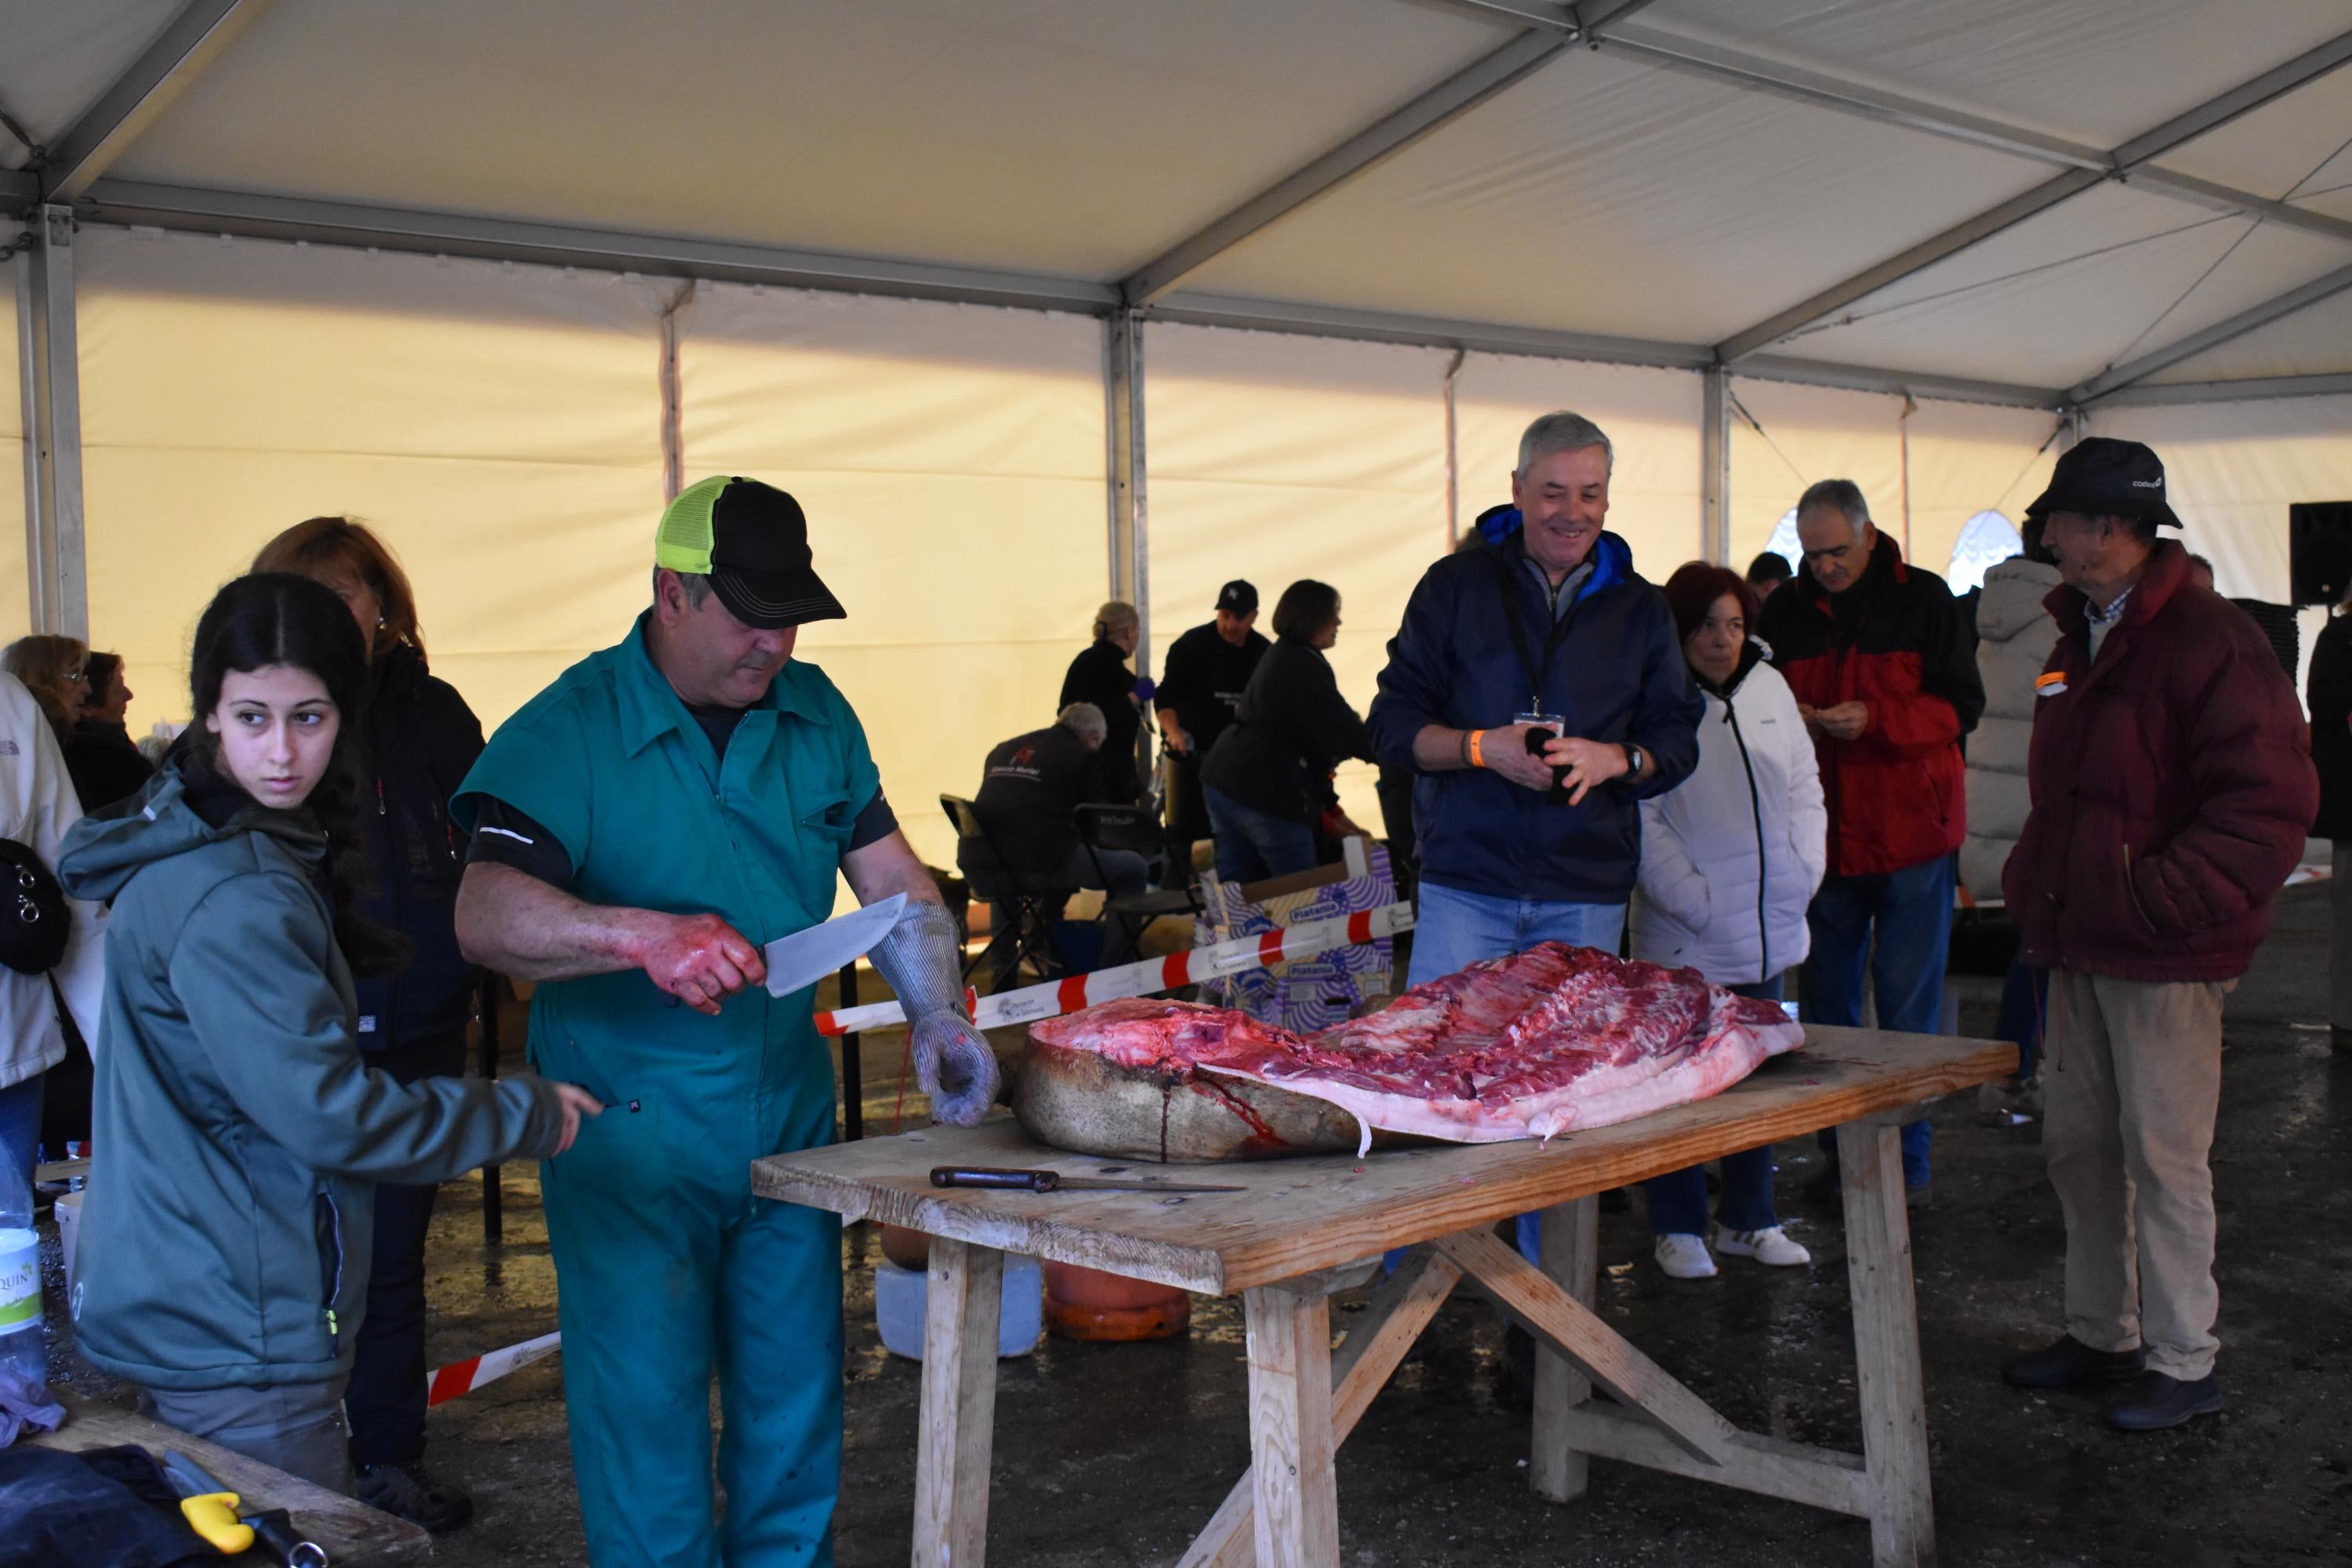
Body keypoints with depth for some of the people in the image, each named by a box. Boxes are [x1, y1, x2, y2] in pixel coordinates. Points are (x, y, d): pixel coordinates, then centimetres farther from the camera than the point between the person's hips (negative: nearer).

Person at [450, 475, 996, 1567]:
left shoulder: (814, 713, 4)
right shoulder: (569, 730, -14)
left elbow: (896, 883, 7)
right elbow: (485, 914, -25)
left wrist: (938, 1018, -8)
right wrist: (643, 934, -41)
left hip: (790, 1109, 5)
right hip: (630, 1125, -5)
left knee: (795, 1387, 16)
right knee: (646, 1400, 1)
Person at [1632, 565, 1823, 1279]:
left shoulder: (1770, 689, 10)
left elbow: (1806, 789, 15)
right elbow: (1641, 822, -14)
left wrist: (1803, 876, 4)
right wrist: (1696, 900, -16)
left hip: (1768, 928, 6)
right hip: (1686, 939, -6)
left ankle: (1748, 1220, 27)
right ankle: (1678, 1229, 14)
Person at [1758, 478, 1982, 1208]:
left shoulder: (1923, 600, -2)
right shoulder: (1785, 611, 6)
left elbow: (1962, 705, -5)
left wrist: (1874, 720, -19)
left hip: (1911, 827, -3)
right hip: (1822, 832, 3)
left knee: (1909, 1005, 1)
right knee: (1826, 999, 8)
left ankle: (1908, 1158, 11)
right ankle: (1839, 1153, 18)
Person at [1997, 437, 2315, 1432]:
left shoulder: (2213, 643, -14)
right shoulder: (2079, 640, 14)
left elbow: (2269, 806, -20)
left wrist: (2156, 901, -22)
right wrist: (2036, 892, 13)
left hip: (2164, 956, -9)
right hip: (2081, 946, 9)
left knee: (2164, 1158, -2)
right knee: (2078, 1145, 14)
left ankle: (2184, 1365, 10)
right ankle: (2101, 1337, 27)